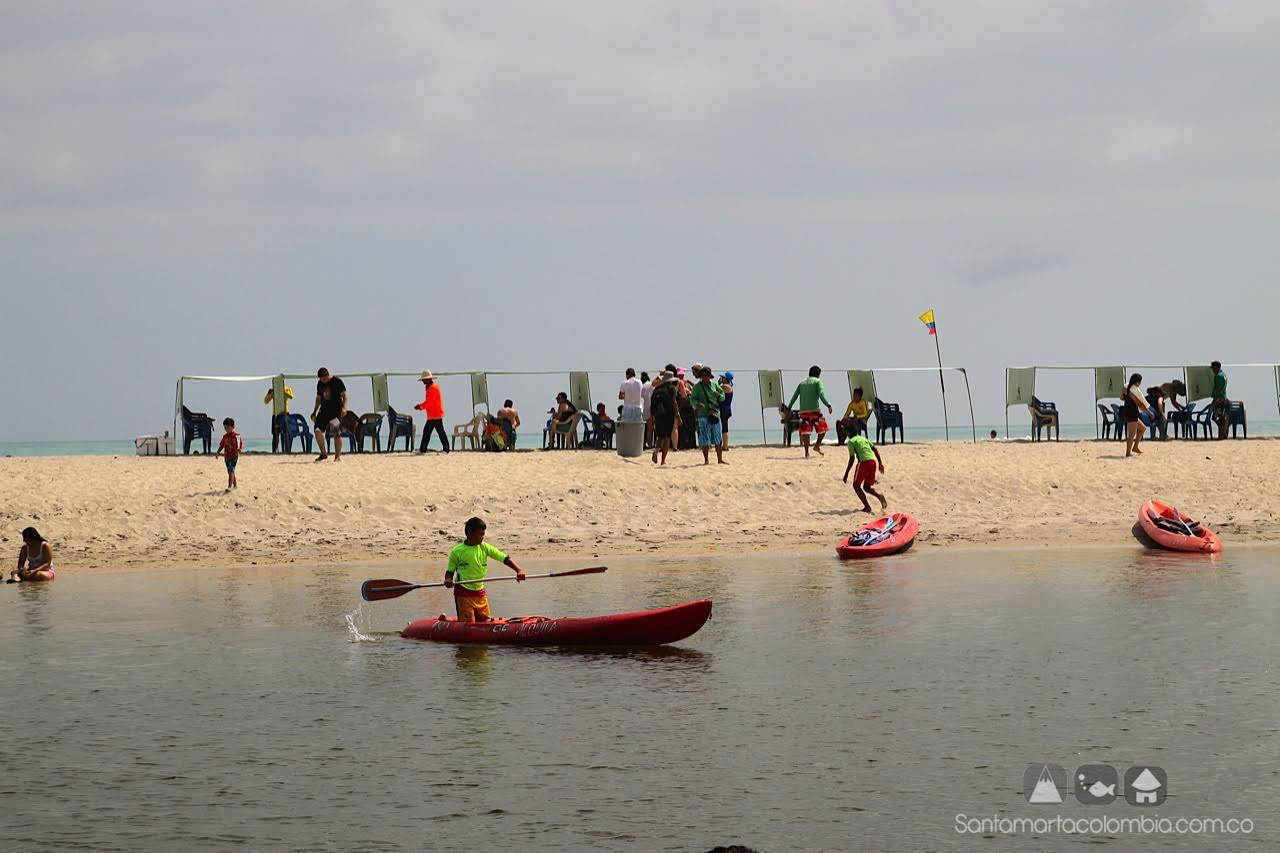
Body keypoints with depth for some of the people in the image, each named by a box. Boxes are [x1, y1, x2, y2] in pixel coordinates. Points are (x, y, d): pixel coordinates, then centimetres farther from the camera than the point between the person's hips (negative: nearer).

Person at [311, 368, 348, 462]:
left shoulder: (337, 382, -6)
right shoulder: (320, 384, 11)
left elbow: (344, 395, -7)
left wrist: (344, 407, -20)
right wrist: (315, 411, 22)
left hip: (336, 411, -5)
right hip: (324, 410, 5)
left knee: (337, 434, -4)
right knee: (318, 430, -9)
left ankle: (338, 456, 7)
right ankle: (323, 453, 4)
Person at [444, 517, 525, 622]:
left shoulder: (485, 548, 1)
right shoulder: (457, 551, -8)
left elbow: (505, 558, -3)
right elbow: (450, 570, 0)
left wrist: (518, 570, -16)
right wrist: (448, 580, -23)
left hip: (480, 592, 5)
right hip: (463, 593, -5)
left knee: (486, 622, 8)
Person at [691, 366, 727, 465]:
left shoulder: (714, 385, 13)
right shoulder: (697, 386, 2)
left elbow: (723, 397, 17)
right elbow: (693, 398, -4)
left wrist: (718, 395, -6)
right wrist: (697, 404, -24)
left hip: (715, 415, 4)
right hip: (703, 415, -4)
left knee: (718, 439, 4)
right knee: (705, 439, -3)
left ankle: (720, 459, 11)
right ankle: (706, 460, 4)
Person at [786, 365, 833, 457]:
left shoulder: (802, 383, 16)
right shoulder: (817, 382, 2)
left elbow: (794, 396, 14)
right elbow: (822, 395, -12)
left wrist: (789, 408, 17)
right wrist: (828, 405, -15)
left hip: (803, 410, 5)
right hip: (814, 409, -5)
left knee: (805, 431, 3)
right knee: (823, 428, 12)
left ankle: (806, 452, -1)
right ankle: (817, 445, 1)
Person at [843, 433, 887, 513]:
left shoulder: (851, 441, 6)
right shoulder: (864, 439, 26)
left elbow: (852, 459, -1)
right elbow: (875, 449, 14)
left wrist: (846, 474, 3)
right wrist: (880, 463, 11)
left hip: (864, 462, -6)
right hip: (873, 462, 6)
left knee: (856, 485, 9)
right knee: (866, 487, 19)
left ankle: (867, 507, -5)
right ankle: (879, 496, -11)